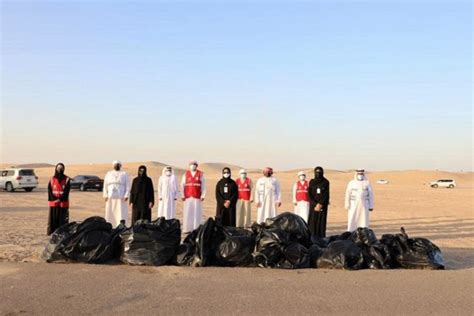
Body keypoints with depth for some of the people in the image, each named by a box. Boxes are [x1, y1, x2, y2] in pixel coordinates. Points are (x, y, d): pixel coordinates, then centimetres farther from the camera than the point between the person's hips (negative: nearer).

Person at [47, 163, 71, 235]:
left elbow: (67, 191, -5)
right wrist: (54, 199, -12)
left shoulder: (67, 179, 4)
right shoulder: (52, 179, 10)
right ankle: (52, 233, 6)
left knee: (63, 219, -3)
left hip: (63, 203, -2)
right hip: (53, 203, 2)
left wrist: (60, 199, -16)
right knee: (53, 218, 2)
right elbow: (49, 191, 2)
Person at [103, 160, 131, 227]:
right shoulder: (108, 174, 16)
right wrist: (105, 195, 1)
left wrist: (126, 196, -10)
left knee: (121, 214, -11)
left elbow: (128, 186, 2)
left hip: (121, 198, -3)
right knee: (110, 213, 1)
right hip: (110, 197, 3)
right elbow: (105, 185, 12)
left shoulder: (124, 174, 8)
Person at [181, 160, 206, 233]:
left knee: (197, 213, -2)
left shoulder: (200, 174, 5)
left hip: (197, 197, -1)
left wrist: (203, 195, -3)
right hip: (187, 197, 1)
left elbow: (203, 185, 3)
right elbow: (182, 185, 7)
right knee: (187, 213, -1)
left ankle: (196, 229, 3)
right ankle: (187, 229, 4)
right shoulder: (186, 174, 8)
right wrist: (183, 195, 0)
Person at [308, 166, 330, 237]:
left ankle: (321, 238, -2)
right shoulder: (311, 182, 6)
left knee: (321, 221, -4)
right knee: (312, 221, -5)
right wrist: (315, 204, -10)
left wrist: (320, 204, -12)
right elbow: (309, 194, 1)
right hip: (313, 205, 1)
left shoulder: (325, 182, 3)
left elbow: (326, 195, -3)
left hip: (323, 205, -1)